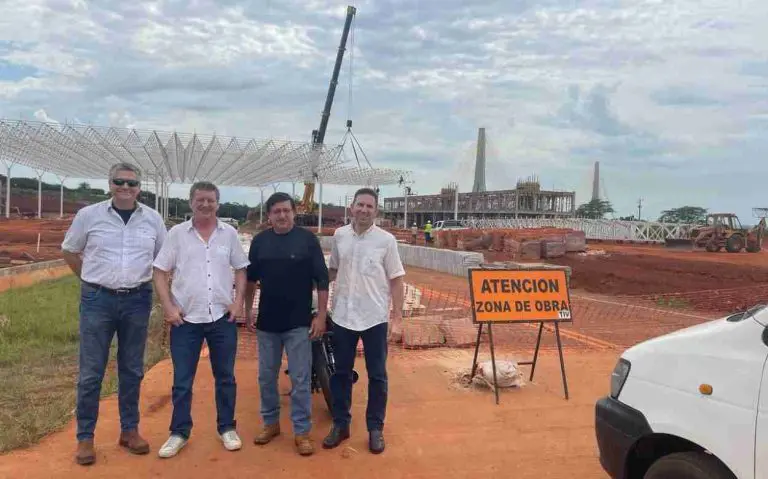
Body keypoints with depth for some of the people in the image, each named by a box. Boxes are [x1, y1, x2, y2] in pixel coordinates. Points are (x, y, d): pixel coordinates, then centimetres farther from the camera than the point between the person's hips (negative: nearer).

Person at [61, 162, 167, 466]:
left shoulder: (153, 219, 2)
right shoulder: (89, 215, -2)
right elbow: (69, 252, 10)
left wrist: (140, 282, 9)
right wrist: (93, 281, 6)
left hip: (137, 301, 2)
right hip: (97, 300, -2)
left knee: (132, 370, 11)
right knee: (91, 372, 4)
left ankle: (129, 430, 25)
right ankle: (85, 437, 17)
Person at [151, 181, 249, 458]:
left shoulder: (229, 234, 3)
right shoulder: (177, 233, -1)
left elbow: (240, 270, 8)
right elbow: (160, 272, 0)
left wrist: (238, 301, -4)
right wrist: (168, 307, -9)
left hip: (223, 318, 1)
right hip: (186, 319, -1)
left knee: (225, 377, 11)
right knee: (182, 380, 7)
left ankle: (227, 428, 26)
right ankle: (179, 433, 22)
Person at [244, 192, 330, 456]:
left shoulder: (308, 239, -6)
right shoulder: (260, 241, 4)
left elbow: (321, 280, -5)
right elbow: (250, 278, 14)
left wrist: (321, 315, -8)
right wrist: (248, 309, 10)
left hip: (299, 322, -3)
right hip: (266, 321, 4)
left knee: (300, 379, 1)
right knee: (266, 376, 13)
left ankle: (302, 431, 12)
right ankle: (270, 422, 30)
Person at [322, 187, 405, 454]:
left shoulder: (386, 240, -7)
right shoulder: (339, 235, 3)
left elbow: (396, 280, -5)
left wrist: (398, 319, -9)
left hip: (375, 318, -3)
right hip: (343, 316, 3)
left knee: (377, 375, 7)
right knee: (341, 373, 12)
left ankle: (375, 428, 22)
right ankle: (340, 424, 27)